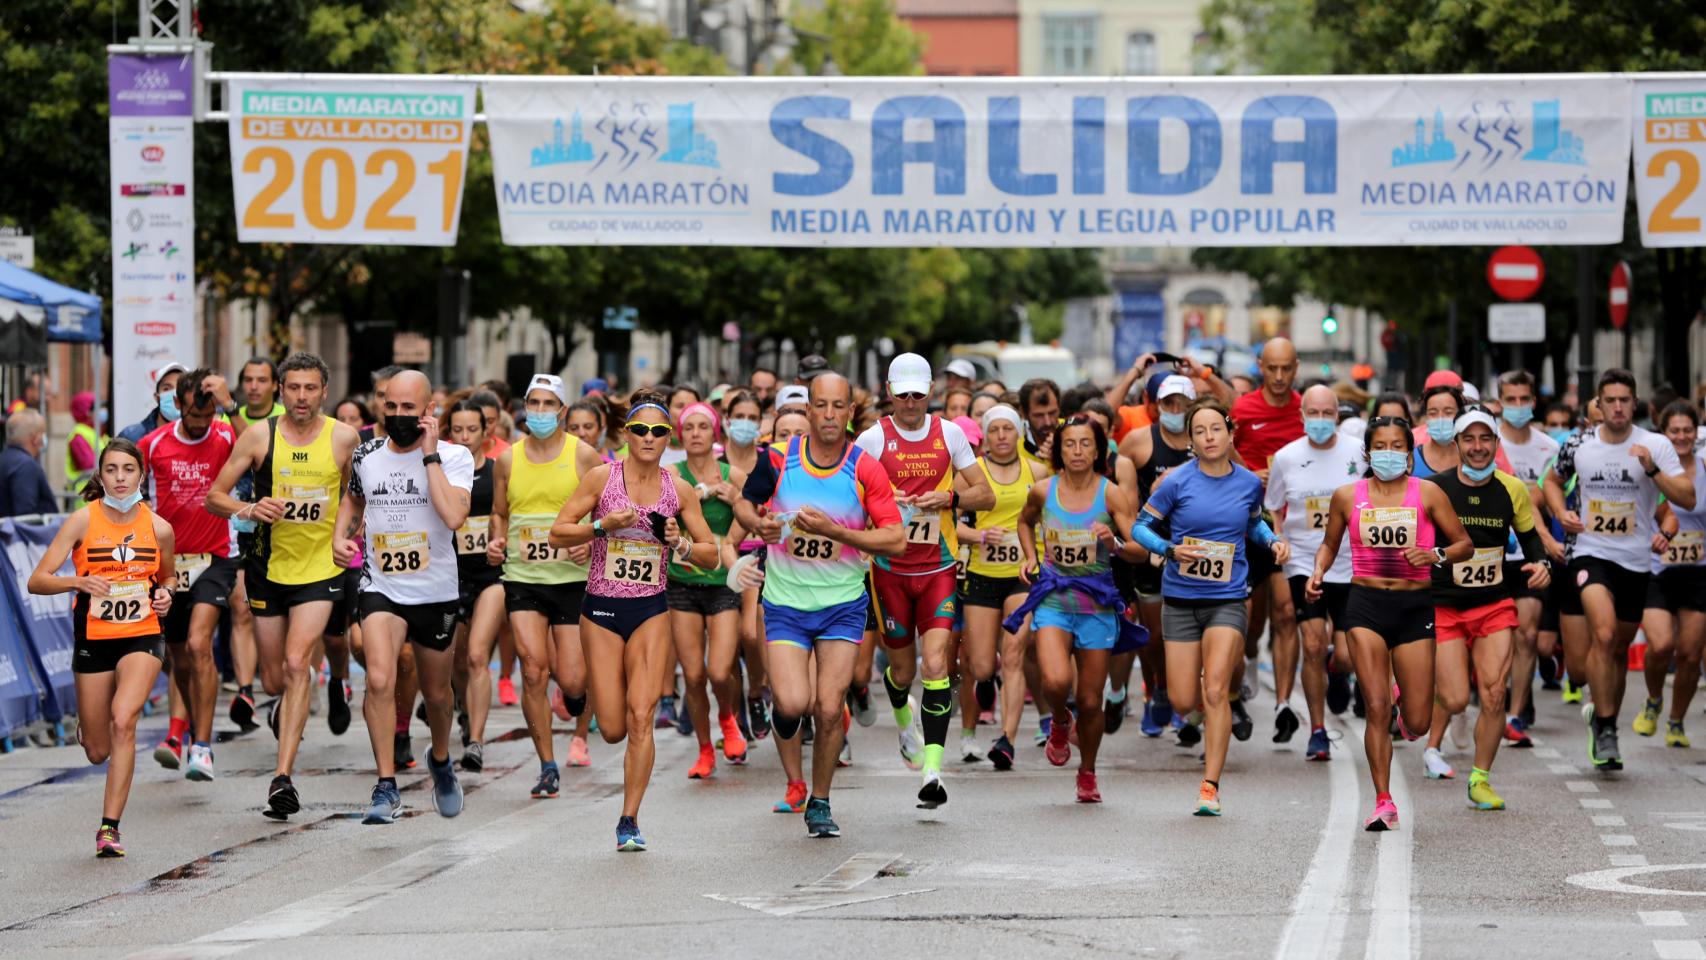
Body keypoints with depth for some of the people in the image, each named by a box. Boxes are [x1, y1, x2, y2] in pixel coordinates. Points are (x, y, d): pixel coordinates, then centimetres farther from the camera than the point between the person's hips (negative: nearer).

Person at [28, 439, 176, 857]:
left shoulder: (159, 528, 0)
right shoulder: (83, 521, -7)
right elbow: (37, 581, -10)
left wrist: (165, 594, -3)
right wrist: (78, 582, -28)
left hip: (142, 637, 0)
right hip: (92, 641, 0)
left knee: (123, 721, -25)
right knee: (98, 752, 8)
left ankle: (110, 827, -20)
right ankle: (86, 724, 48)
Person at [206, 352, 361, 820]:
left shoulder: (343, 438, -4)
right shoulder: (259, 435, -5)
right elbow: (215, 497, -2)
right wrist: (250, 510, -21)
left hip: (321, 568, -2)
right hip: (269, 567, 2)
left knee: (297, 663, -19)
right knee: (274, 679, 9)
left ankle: (282, 777, -21)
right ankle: (286, 707, 48)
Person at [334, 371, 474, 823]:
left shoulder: (454, 457, -9)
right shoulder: (366, 455, 0)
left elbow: (454, 515, -28)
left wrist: (429, 454, -23)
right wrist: (340, 536, 4)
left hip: (436, 593, 0)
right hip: (381, 587, 1)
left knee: (436, 693, 16)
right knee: (380, 679, -23)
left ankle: (441, 760, 47)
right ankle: (386, 786, -17)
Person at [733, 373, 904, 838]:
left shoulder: (867, 470, -9)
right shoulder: (778, 458, -6)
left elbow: (896, 539, -11)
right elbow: (743, 503, 11)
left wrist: (834, 530, -22)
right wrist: (757, 523, -12)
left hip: (843, 605, 0)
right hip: (785, 603, 0)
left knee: (830, 709, -5)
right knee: (794, 704, -15)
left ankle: (820, 802, 16)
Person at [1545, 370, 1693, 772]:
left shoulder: (1656, 446, -5)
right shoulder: (1578, 445, -1)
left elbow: (1687, 500, -12)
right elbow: (1552, 480, 19)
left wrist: (1651, 469, -25)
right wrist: (1561, 514, 0)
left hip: (1636, 560, 2)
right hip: (1590, 553, -1)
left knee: (1619, 648, 12)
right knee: (1603, 632, -23)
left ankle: (1603, 722, 31)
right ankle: (1605, 726, -16)